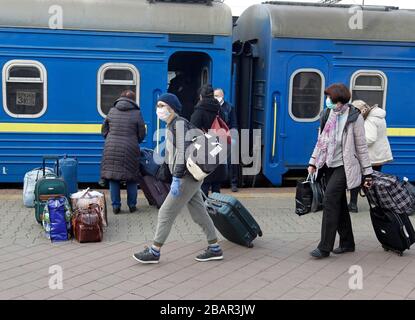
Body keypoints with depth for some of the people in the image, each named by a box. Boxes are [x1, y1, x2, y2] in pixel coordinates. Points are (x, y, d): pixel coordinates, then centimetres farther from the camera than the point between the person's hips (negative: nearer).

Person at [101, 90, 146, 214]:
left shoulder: (112, 111, 4)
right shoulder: (136, 113, -4)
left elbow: (104, 130, 10)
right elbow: (141, 134, 1)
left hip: (112, 149, 2)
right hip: (129, 150, -2)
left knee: (113, 178, 9)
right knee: (131, 178, 10)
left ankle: (116, 206, 12)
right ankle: (132, 205, 16)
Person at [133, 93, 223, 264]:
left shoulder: (179, 124, -15)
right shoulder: (172, 125, 16)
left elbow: (184, 152, -24)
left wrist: (176, 179, -26)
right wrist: (176, 177, 21)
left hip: (189, 176, -10)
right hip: (190, 177, 10)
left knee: (166, 212, -4)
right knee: (199, 213, 13)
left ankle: (154, 252, 5)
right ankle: (215, 249, 21)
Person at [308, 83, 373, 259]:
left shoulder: (354, 117, -8)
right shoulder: (327, 115, 9)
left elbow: (361, 146, -5)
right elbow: (321, 141, 17)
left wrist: (367, 172, -5)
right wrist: (313, 162, 11)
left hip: (344, 166, -6)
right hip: (329, 165, 6)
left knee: (330, 201, -13)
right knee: (339, 204, 11)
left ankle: (325, 247, -9)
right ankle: (347, 243, 23)